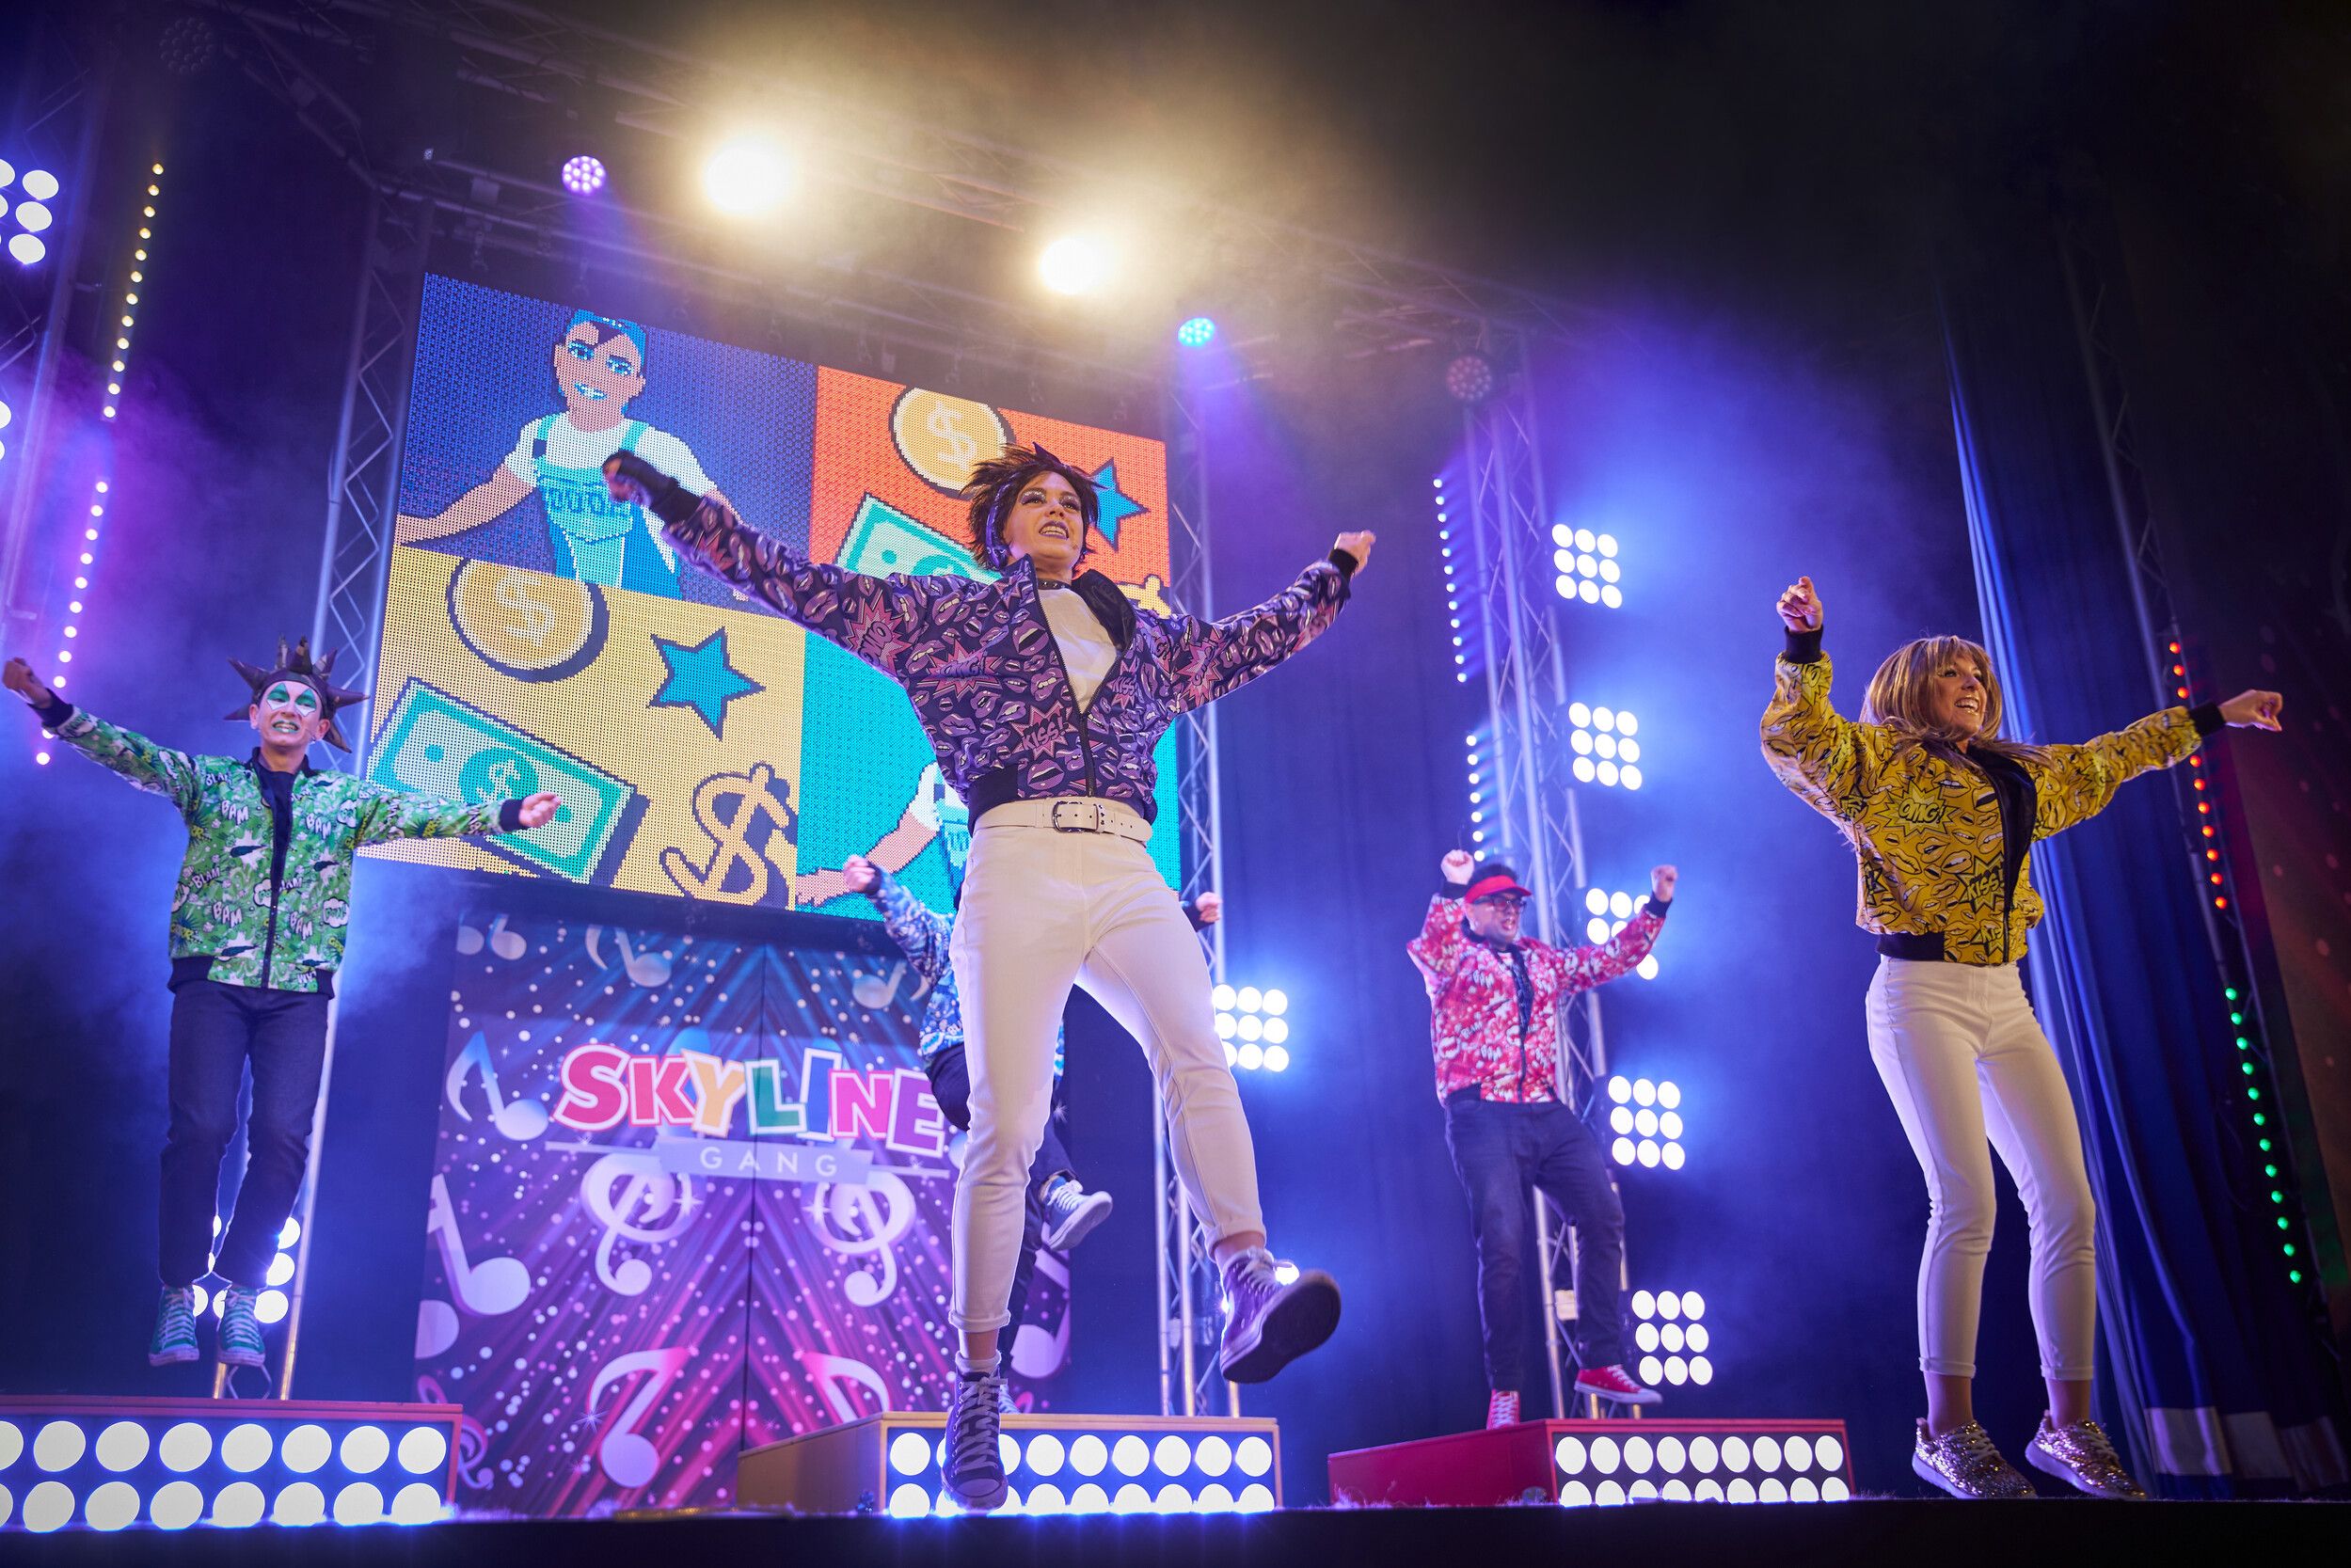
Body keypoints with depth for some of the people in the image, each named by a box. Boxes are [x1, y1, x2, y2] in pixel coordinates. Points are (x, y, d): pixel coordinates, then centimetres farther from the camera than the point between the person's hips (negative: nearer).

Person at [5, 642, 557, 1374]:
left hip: (299, 990, 1)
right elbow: (132, 754, 0)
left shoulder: (351, 799, 15)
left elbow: (427, 815, 6)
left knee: (283, 1136, -8)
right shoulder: (208, 779, 12)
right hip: (213, 978, -1)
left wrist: (507, 816, -6)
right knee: (201, 1128, -10)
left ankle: (241, 1293, 5)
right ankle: (178, 1294, 2)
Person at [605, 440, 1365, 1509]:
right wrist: (674, 503, 16)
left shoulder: (1144, 636, 29)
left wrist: (1331, 576, 52)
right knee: (1006, 1125, -10)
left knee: (1195, 1052, -25)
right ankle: (974, 1390, -4)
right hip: (1018, 867, -3)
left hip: (1129, 874, 3)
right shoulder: (949, 614, 19)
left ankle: (1249, 1293, -39)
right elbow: (801, 586, 18)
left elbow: (1247, 641, 44)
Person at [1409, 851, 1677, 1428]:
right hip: (1483, 1117, -6)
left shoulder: (1544, 961, 23)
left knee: (1604, 1215, -6)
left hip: (1548, 1115, 6)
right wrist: (1450, 889, -34)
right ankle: (1504, 1389, -4)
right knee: (1502, 1244, -13)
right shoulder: (1453, 957, 5)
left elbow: (1610, 959, 25)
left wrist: (1656, 906, 14)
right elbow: (1432, 956, -18)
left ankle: (1600, 1363, 3)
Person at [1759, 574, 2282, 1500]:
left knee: (2068, 1206, 1)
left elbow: (2112, 757, 36)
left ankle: (2067, 1424, 11)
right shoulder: (1881, 763, 1)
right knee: (1966, 1204, -17)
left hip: (2006, 1004, 7)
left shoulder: (2021, 774, 21)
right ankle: (1946, 1428, -10)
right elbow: (1798, 734, -16)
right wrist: (1803, 643, -30)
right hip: (1922, 997, -7)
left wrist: (2215, 717, 44)